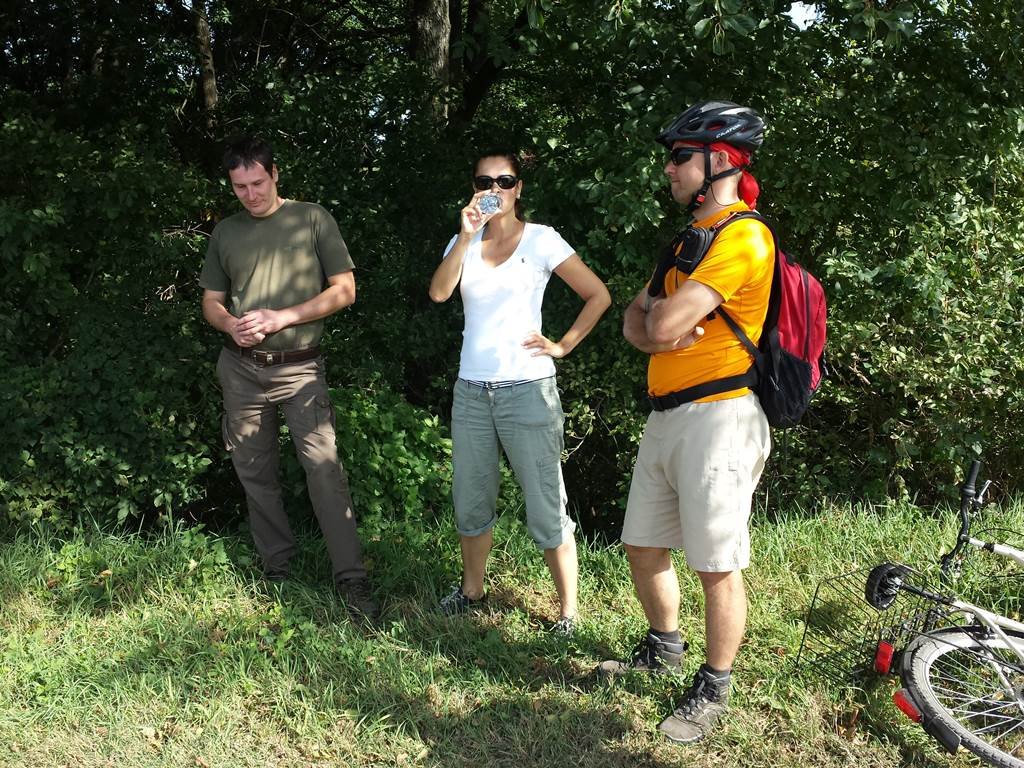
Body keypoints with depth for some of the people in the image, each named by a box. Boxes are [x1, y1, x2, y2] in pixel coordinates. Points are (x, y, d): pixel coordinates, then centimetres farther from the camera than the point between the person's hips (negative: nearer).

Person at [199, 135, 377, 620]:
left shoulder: (312, 220, 0)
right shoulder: (225, 232, 11)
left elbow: (344, 290, -4)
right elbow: (211, 302, 17)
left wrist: (281, 317, -14)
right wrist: (231, 325, -8)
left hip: (299, 368, -4)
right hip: (240, 369, 5)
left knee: (324, 469, -14)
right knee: (255, 474, 9)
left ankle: (352, 580, -10)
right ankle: (276, 570, 22)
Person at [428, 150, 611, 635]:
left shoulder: (541, 240, -1)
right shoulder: (464, 242, 9)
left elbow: (598, 295, 0)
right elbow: (438, 293, -9)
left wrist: (562, 346, -5)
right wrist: (467, 235, -17)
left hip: (527, 389, -4)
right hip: (471, 390, 5)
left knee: (546, 510, -2)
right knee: (470, 502, 15)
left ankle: (568, 610, 9)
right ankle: (471, 589, 34)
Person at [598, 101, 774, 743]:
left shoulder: (743, 236, -14)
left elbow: (665, 323, -23)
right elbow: (637, 321, 12)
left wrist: (661, 317, 0)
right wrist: (654, 328, -10)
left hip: (717, 417, -9)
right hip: (667, 415, 10)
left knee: (718, 565, 1)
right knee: (643, 545, 17)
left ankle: (714, 691, 16)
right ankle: (664, 648, 38)